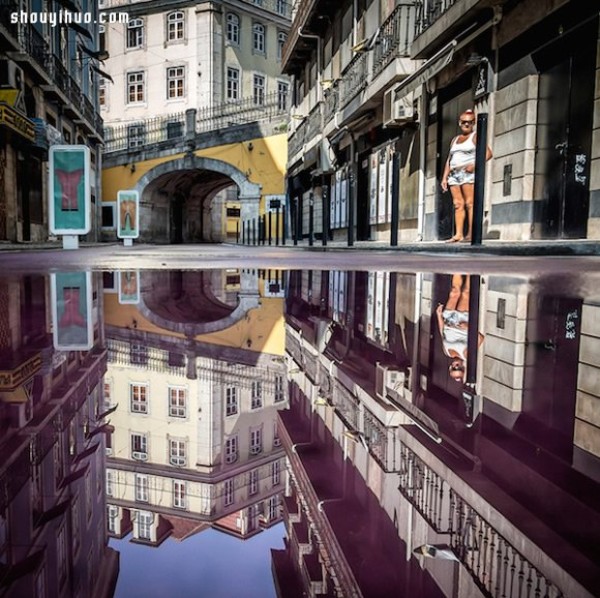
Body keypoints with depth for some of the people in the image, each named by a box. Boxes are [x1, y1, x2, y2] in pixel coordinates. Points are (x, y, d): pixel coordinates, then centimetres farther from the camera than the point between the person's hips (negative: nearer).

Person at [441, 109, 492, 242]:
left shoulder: (475, 137, 5)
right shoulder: (455, 139, 23)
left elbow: (488, 153, -3)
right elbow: (449, 160, 21)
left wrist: (475, 165, -17)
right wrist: (444, 177, 11)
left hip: (468, 173, -6)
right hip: (454, 175, 6)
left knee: (469, 203, -12)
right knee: (458, 204, -1)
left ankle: (471, 234, -15)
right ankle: (458, 234, -5)